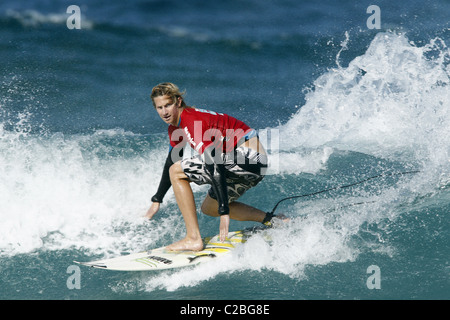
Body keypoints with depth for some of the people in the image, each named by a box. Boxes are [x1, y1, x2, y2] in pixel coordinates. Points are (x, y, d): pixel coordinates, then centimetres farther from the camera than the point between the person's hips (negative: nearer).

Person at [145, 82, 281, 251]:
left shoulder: (192, 122, -20)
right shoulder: (175, 129, 11)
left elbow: (214, 165, -27)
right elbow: (171, 161, 28)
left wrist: (224, 212, -29)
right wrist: (157, 200, 33)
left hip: (247, 155, -11)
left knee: (176, 172, -11)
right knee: (209, 208, 24)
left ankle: (194, 239, -14)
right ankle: (270, 220, 19)